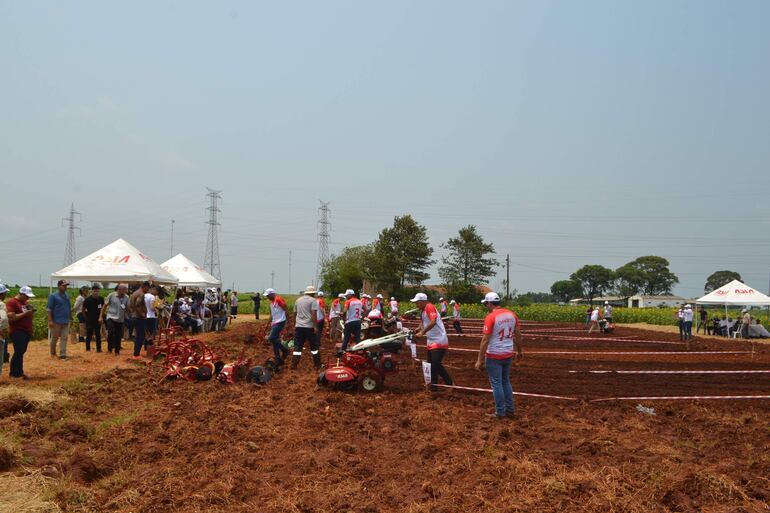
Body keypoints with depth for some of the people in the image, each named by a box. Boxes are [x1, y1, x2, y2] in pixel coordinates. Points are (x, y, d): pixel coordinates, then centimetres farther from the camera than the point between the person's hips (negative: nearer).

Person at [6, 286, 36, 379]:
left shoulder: (26, 303, 17)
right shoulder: (12, 302, -8)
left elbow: (31, 317, 22)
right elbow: (11, 318, -18)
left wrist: (31, 311, 1)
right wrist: (25, 313, -19)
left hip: (27, 331, 8)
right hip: (17, 332, -8)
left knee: (21, 352, 9)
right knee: (19, 352, -12)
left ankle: (15, 373, 15)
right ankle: (18, 373, -7)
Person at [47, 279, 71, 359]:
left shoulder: (67, 296, 14)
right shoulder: (53, 296, -5)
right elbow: (49, 309, -9)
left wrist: (71, 318, 15)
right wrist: (50, 320, -15)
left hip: (66, 321, 5)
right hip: (56, 321, -5)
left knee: (64, 338, 1)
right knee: (54, 337, 4)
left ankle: (62, 354, 3)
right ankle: (53, 353, 19)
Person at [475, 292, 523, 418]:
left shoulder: (490, 317, -16)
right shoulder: (512, 315, 3)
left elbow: (485, 340, -18)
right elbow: (518, 335, 9)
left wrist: (480, 359, -14)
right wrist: (519, 352, 21)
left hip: (494, 356, -6)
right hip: (508, 354, 6)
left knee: (496, 383, 5)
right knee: (506, 382, 21)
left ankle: (500, 412, 11)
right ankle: (510, 409, 23)